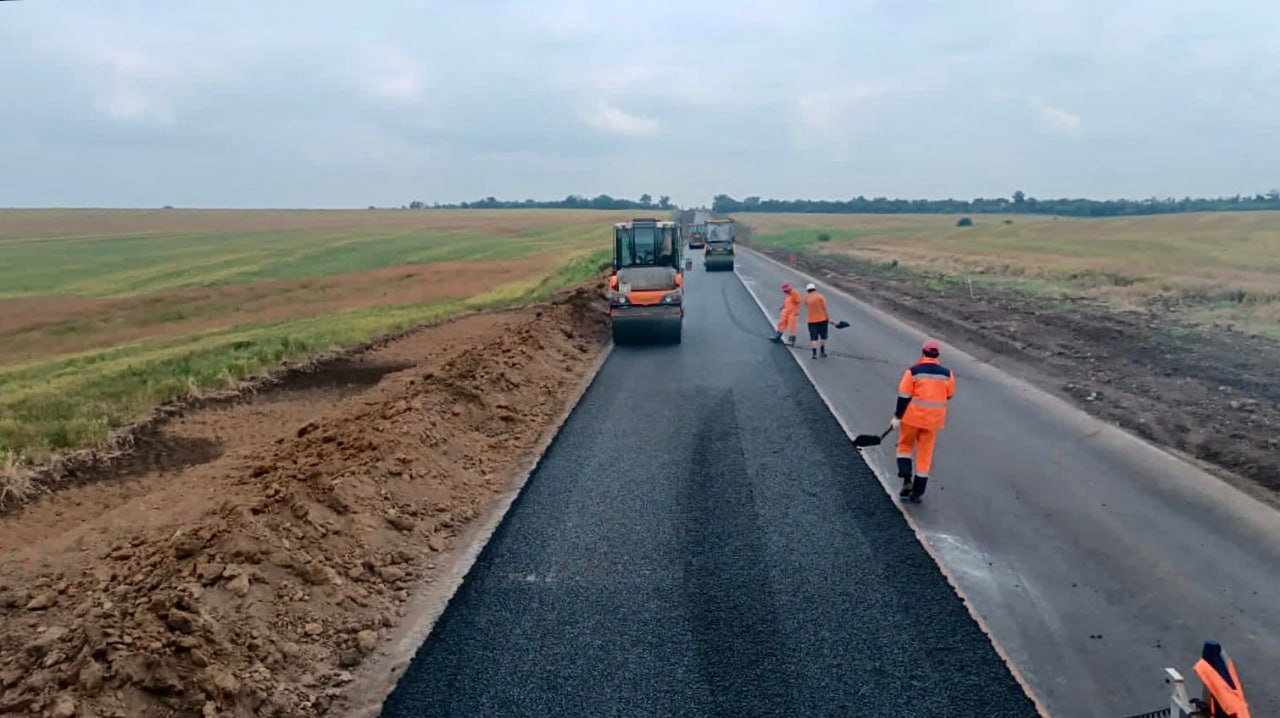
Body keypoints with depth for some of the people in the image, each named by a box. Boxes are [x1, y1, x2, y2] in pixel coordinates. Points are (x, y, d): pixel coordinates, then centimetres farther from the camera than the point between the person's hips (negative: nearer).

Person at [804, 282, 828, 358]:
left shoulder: (806, 298, 0)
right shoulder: (820, 296, -7)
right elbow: (824, 308, -8)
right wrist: (827, 317, -2)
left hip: (811, 320, 1)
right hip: (822, 319, -1)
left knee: (813, 337, 2)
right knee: (823, 336, 15)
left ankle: (814, 353, -6)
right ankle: (822, 351, 20)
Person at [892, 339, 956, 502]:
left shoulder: (913, 371, -10)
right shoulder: (947, 373, -1)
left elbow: (904, 396, -11)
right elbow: (949, 396, 8)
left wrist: (898, 417, -6)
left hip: (912, 416, -2)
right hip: (933, 419, 2)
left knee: (905, 445, 18)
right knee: (925, 454, 10)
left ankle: (907, 481, 3)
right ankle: (917, 492, 14)